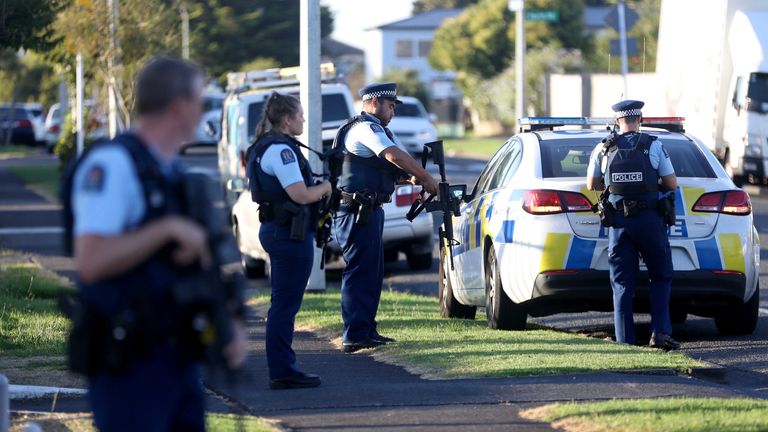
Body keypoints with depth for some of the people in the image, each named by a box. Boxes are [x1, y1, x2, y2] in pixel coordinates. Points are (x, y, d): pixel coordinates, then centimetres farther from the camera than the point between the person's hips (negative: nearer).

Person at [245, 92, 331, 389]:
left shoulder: (265, 147, 16)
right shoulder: (281, 149, -17)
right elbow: (301, 195, -22)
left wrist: (318, 189, 13)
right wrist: (325, 187, -4)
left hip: (274, 229, 11)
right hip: (290, 233, -11)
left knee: (283, 305, 15)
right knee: (285, 305, -6)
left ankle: (282, 370, 20)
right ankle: (283, 373, -4)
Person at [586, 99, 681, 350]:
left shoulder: (603, 150, 3)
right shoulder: (654, 146, -3)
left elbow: (592, 185, 15)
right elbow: (672, 185, 2)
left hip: (618, 222, 2)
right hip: (649, 219, -1)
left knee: (622, 283, 6)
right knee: (661, 278, 12)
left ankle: (625, 341, 1)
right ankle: (660, 332, -1)